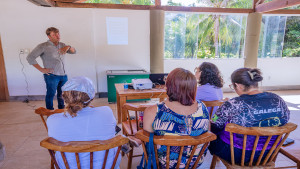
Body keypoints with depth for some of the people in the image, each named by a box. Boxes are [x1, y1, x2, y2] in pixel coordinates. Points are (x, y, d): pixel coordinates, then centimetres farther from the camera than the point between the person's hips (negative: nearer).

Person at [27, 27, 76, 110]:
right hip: (52, 76, -5)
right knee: (51, 95, 6)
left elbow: (74, 51, 17)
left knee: (62, 95, 17)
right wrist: (41, 69, -13)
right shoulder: (43, 46, -7)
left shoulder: (62, 45, 11)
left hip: (63, 75, 6)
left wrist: (68, 47, -6)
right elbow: (30, 57, -10)